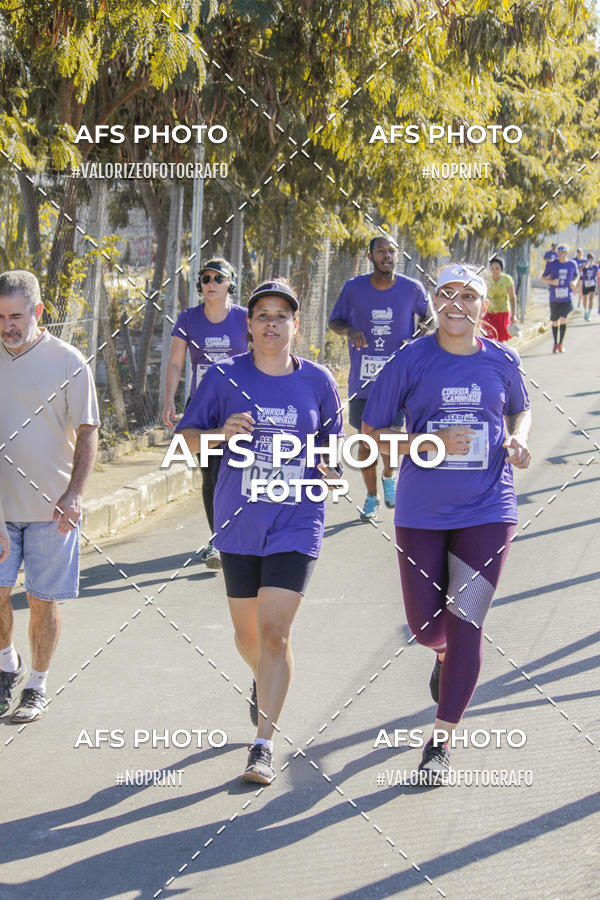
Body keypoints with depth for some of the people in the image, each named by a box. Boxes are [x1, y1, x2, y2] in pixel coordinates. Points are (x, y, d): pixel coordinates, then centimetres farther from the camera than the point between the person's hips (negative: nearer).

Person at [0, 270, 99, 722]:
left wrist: (74, 494, -14)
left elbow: (87, 433, -4)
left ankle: (38, 686, 20)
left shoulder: (68, 361, -7)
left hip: (51, 505, -2)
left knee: (44, 599, 4)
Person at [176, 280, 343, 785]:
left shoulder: (317, 380, 0)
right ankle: (265, 683, 49)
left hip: (296, 524, -1)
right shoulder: (226, 377, -2)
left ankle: (264, 745, -7)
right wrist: (223, 432, -16)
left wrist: (330, 469, -1)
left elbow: (331, 442, 16)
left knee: (275, 633, -12)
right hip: (238, 524, 2)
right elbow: (187, 437, 1)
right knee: (248, 635, 14)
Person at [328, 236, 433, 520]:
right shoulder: (353, 288, -1)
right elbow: (334, 321, 10)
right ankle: (371, 497, 25)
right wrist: (349, 331, -12)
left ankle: (388, 476, 29)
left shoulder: (412, 289, -2)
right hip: (362, 379, 1)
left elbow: (428, 316, 15)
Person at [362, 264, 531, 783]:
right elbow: (370, 433, -2)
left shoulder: (502, 362, 2)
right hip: (421, 512, 0)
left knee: (464, 624, -7)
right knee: (426, 626, 6)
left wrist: (518, 439, -1)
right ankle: (448, 657, 46)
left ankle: (442, 741, 4)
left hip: (487, 511, 0)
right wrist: (430, 443, -17)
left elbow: (520, 409, 21)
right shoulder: (411, 361, -4)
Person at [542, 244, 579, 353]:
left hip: (567, 298, -1)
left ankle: (560, 344, -6)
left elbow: (577, 275, 20)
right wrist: (551, 281, -14)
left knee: (563, 319, -17)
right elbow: (543, 277, 7)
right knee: (554, 321, 9)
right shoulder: (551, 264, 0)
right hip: (554, 297, 1)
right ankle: (555, 344, 27)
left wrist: (575, 282, -2)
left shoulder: (572, 264, 3)